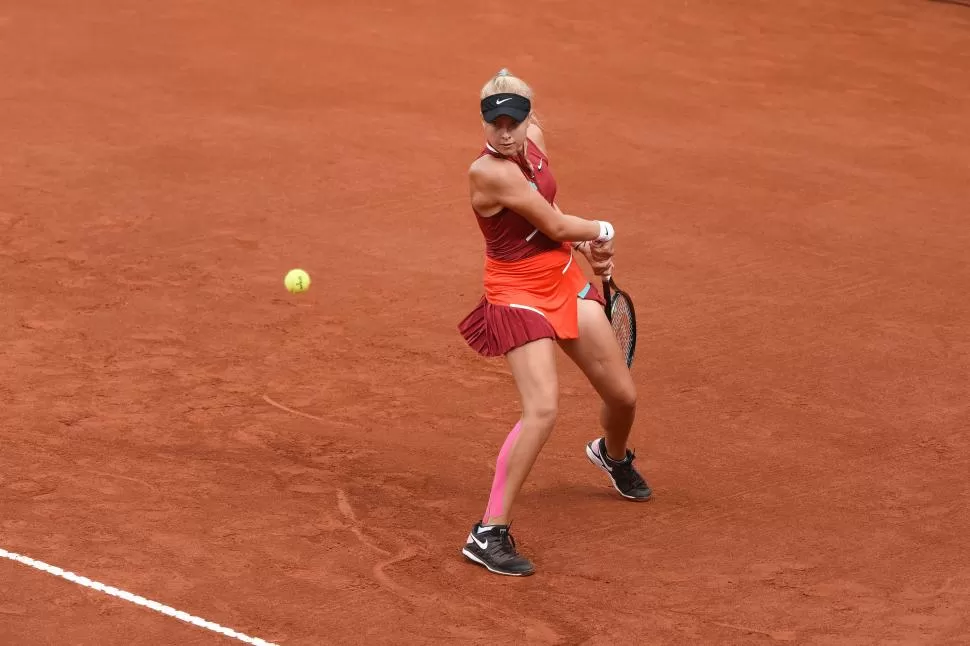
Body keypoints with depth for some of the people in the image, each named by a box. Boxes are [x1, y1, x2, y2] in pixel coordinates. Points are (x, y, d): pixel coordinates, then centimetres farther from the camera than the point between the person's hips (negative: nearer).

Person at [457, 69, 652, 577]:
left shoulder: (534, 139, -2)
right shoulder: (490, 172, -27)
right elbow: (555, 226, -21)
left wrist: (586, 246, 8)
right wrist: (601, 230, -2)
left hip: (566, 281, 8)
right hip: (519, 295, -8)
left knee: (623, 396, 16)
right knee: (542, 410, -24)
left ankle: (612, 454, 53)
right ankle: (489, 533, -16)